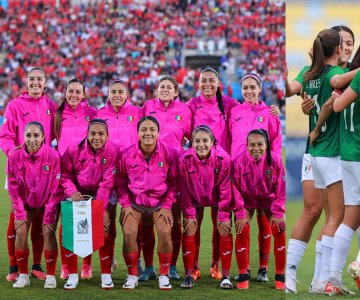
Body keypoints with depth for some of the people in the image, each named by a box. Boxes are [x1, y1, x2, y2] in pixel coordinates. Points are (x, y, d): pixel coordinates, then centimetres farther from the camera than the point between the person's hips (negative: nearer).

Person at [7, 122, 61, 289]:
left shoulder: (53, 156, -23)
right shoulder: (15, 156, -17)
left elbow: (56, 189, -17)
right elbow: (13, 189, -7)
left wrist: (49, 215, -17)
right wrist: (19, 213, -10)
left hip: (48, 201, -2)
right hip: (26, 202, 2)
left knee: (48, 231, -16)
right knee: (21, 231, -12)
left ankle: (51, 275, -4)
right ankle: (23, 275, 1)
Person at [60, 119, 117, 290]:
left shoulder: (112, 151, -19)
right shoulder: (74, 150, -16)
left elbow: (107, 183, -21)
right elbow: (65, 175, -8)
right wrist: (71, 192, -27)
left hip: (101, 196, -1)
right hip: (78, 195, 1)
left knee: (104, 230, -15)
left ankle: (106, 274, -1)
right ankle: (72, 274, 2)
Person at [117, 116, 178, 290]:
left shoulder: (169, 153, -11)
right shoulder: (127, 155, -10)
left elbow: (174, 182, -1)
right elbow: (120, 182, 3)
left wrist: (166, 206, -7)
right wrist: (125, 205, -6)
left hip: (160, 202, 0)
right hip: (134, 202, 0)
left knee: (165, 232, -21)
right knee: (129, 233, -20)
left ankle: (164, 275, -2)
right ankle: (132, 276, 0)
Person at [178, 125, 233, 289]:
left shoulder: (223, 158, -27)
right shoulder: (185, 159, -24)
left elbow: (225, 189, -17)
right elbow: (184, 188, -13)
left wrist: (223, 215, -14)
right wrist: (189, 214, -10)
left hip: (217, 200, -1)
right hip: (194, 199, 1)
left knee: (225, 230, -8)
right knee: (189, 231, -7)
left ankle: (225, 276, 0)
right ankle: (188, 275, 2)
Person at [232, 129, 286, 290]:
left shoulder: (275, 160, -21)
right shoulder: (239, 161, -24)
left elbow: (281, 189, -13)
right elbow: (235, 189, -16)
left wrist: (278, 213, -14)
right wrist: (240, 214, -16)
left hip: (269, 199, 1)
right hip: (247, 200, -1)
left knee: (280, 230, -11)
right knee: (242, 231, -15)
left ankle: (280, 275, 2)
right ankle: (243, 275, 0)